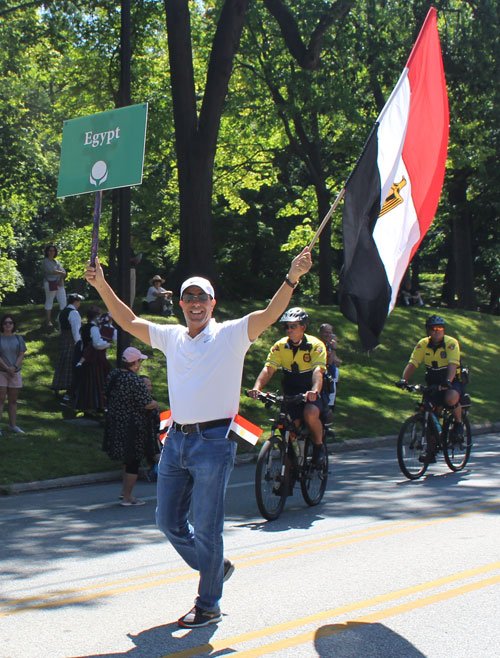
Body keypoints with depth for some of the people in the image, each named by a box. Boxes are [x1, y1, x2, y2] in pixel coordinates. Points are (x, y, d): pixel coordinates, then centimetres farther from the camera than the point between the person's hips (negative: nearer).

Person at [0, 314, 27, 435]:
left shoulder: (18, 338, 8)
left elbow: (21, 354, 3)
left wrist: (14, 367, -11)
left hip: (15, 372, 4)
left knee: (13, 400, 8)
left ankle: (13, 425, 13)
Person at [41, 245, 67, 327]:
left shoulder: (57, 262, 19)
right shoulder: (45, 261, -2)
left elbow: (63, 272, 8)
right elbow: (51, 271, -17)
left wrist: (61, 280, -11)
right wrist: (61, 273, -4)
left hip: (59, 284, 6)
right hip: (50, 284, -6)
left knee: (63, 302, 0)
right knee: (49, 302, 0)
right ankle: (48, 321, 4)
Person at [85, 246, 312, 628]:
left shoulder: (231, 335, -4)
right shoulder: (172, 337, 12)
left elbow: (270, 314, -17)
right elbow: (129, 322, 19)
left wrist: (292, 278, -31)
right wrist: (103, 286, 12)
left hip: (213, 442, -6)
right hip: (176, 440, 6)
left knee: (206, 529, 0)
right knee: (168, 521, 12)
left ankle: (208, 606, 14)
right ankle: (215, 568, 35)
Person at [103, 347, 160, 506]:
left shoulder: (113, 374, 2)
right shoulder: (135, 380, -23)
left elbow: (107, 396, 14)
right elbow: (147, 404, -21)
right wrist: (156, 404, 1)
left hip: (114, 422, 8)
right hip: (133, 426, -8)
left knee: (128, 459, 24)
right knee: (133, 462, 4)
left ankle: (125, 491, 30)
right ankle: (127, 497, 11)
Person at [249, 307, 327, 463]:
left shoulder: (316, 345, -14)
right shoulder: (280, 346, -5)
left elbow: (318, 370, -29)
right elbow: (268, 369, -16)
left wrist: (315, 391, -49)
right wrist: (257, 387, -36)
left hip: (311, 393, -3)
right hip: (291, 392, 3)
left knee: (310, 414, -31)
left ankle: (318, 445, -5)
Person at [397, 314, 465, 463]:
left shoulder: (451, 343, -16)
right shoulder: (423, 344, -6)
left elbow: (452, 364, -28)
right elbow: (412, 364, -13)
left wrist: (448, 381, -46)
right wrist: (403, 380, -31)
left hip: (453, 383, -4)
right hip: (433, 383, 4)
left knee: (450, 398, -36)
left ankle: (458, 423, -6)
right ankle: (431, 452, 5)